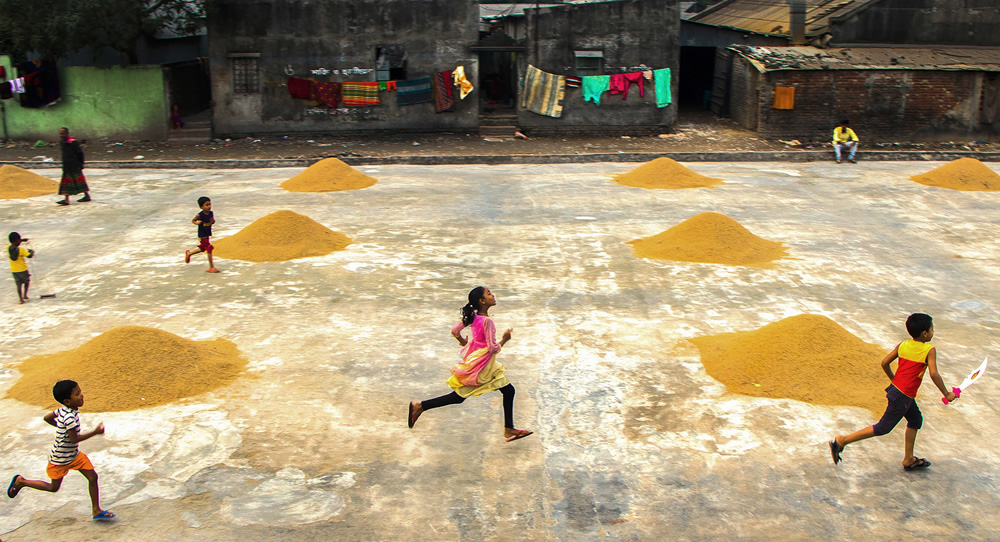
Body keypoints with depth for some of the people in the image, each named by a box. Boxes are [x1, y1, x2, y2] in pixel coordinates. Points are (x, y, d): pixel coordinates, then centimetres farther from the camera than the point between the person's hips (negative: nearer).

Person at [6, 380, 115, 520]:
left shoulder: (64, 410, -5)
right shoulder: (69, 417, -33)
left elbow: (47, 418, 9)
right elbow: (74, 439, -31)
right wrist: (95, 432, -26)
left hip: (74, 455, 8)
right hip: (60, 459, -8)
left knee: (92, 477, 0)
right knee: (53, 487, 13)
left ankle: (96, 510, 10)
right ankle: (21, 482, 32)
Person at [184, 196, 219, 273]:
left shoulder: (211, 213, -3)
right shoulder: (199, 215, -19)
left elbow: (213, 221, 11)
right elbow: (193, 220, -5)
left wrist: (212, 221, -13)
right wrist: (196, 222, -27)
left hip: (207, 234, 7)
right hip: (202, 235, -7)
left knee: (202, 249, 23)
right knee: (209, 249, -7)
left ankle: (189, 253, 49)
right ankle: (211, 267, 3)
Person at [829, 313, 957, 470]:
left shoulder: (903, 345, 4)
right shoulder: (929, 350, -13)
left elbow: (884, 363, 4)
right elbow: (934, 374, -22)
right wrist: (946, 394, -11)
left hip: (896, 388, 8)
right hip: (903, 397, -8)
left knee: (916, 419, 24)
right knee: (883, 428, 1)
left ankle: (909, 460, 31)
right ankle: (841, 441, -3)